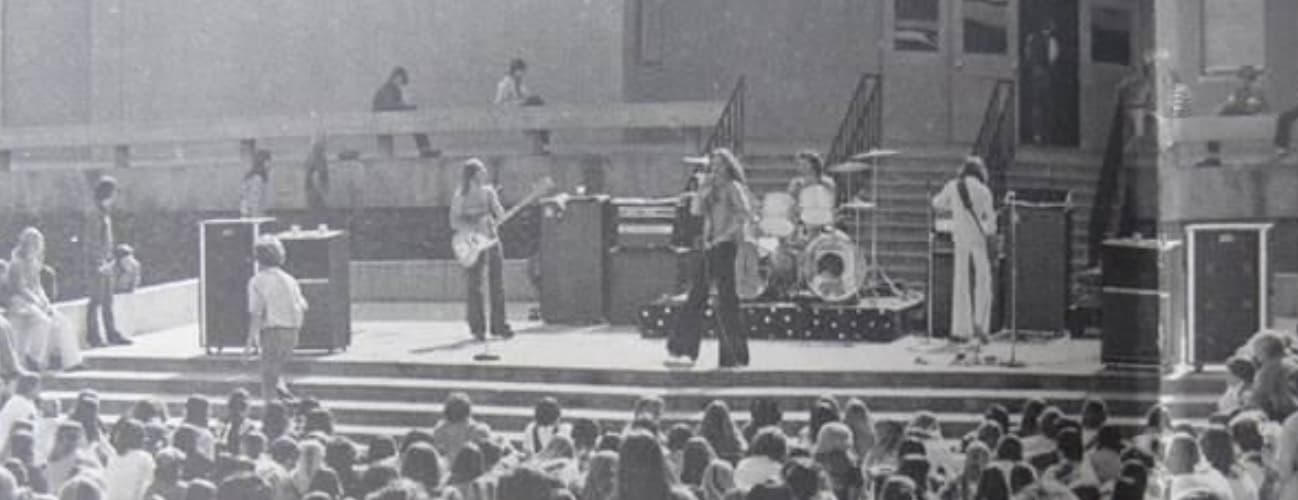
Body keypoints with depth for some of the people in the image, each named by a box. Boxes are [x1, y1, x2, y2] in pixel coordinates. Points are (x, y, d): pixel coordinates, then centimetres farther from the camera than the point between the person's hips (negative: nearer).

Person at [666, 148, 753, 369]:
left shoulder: (733, 188, -3)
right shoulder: (711, 190, 18)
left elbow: (745, 215, -14)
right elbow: (695, 210, 10)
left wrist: (724, 236, -15)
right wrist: (705, 187, 1)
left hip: (725, 246, -8)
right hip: (709, 248, 8)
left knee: (726, 299, -7)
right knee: (696, 298, 6)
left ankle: (736, 355, -2)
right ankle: (685, 352, 9)